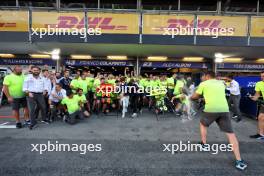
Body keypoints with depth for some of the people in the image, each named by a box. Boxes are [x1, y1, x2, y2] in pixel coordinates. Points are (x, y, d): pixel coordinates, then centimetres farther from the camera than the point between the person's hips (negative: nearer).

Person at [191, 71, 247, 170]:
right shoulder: (221, 83, 22)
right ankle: (238, 161, 3)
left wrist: (191, 97, 41)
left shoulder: (203, 84, 10)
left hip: (211, 109, -3)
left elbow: (195, 96, 19)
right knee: (230, 133, 6)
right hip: (224, 109, 3)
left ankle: (204, 145, 33)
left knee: (203, 124, 26)